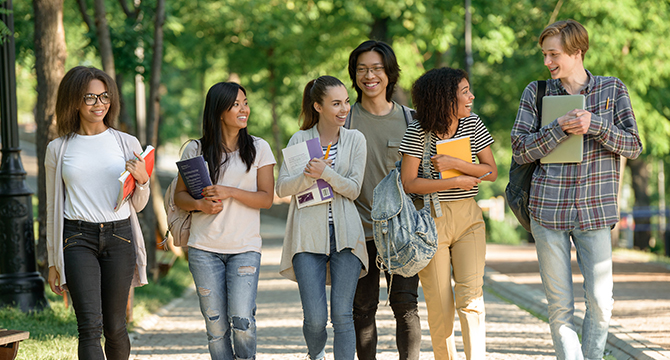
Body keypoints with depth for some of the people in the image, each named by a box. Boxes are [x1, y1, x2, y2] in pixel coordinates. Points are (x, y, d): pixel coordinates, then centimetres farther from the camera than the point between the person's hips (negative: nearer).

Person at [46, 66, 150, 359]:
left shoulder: (127, 144, 8)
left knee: (115, 327, 6)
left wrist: (142, 179, -8)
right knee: (90, 327, -14)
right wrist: (53, 262, 12)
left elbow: (138, 205, 14)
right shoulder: (58, 149, 7)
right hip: (77, 238, -1)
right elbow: (53, 207, 13)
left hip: (119, 236, 1)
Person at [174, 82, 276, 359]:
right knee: (216, 324, 2)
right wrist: (200, 204, -11)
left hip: (245, 248, -1)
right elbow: (179, 195, 10)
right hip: (204, 249, 1)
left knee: (242, 321, -13)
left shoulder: (259, 148, 4)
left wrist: (229, 192, -14)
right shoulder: (195, 150, 6)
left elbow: (266, 199, -1)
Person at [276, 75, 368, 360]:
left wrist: (326, 173, -16)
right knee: (315, 318, -4)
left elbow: (353, 189, 0)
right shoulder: (300, 139, 6)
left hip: (344, 233, 1)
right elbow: (282, 188, 1)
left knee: (342, 316, -5)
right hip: (308, 234, 0)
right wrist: (308, 175, -18)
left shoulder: (355, 140, 6)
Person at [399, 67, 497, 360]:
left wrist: (455, 164, -13)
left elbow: (491, 172, 2)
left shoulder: (472, 124, 4)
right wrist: (456, 182, -11)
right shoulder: (418, 132, -8)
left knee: (471, 297, -10)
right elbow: (408, 183, -11)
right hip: (431, 219, -2)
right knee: (440, 305, 1)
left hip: (468, 218, 3)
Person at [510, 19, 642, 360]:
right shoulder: (536, 93, 6)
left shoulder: (612, 89, 5)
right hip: (548, 211, 0)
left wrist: (594, 124, -15)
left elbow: (633, 146, 0)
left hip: (595, 210, 0)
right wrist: (560, 127, -13)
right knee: (560, 307, 2)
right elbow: (520, 150, 0)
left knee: (600, 303, -3)